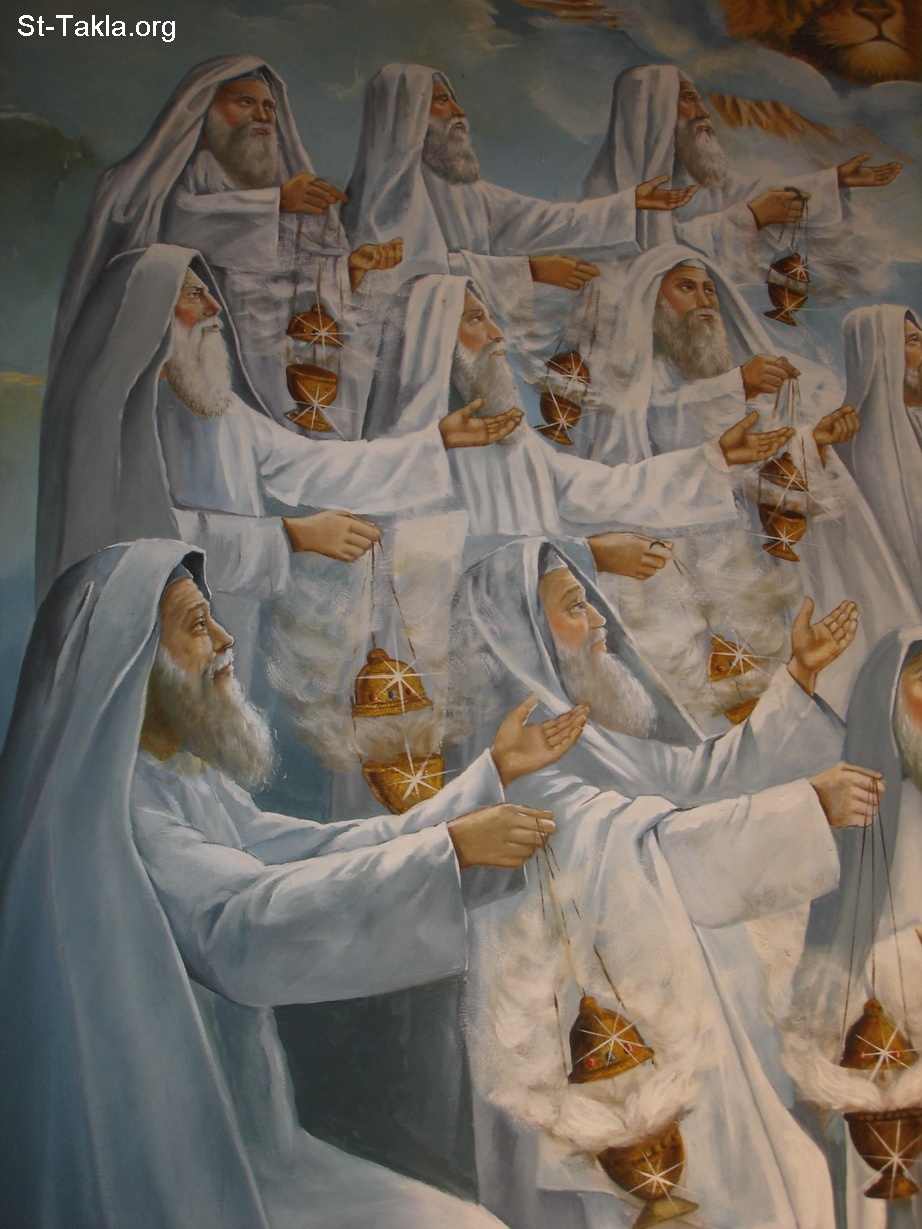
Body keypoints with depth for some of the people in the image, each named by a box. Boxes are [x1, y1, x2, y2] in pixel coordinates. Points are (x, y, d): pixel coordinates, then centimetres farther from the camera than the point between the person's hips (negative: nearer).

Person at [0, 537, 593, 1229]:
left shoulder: (189, 782, 9)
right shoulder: (96, 796, -19)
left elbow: (328, 854, 7)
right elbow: (241, 925, -27)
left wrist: (495, 772, 6)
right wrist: (450, 847, -29)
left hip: (239, 1140, 8)